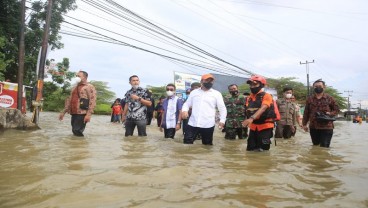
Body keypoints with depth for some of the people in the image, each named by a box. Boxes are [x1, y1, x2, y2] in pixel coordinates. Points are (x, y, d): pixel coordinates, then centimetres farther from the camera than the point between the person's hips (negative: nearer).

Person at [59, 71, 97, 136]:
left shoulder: (89, 87, -3)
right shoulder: (75, 88, 22)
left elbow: (92, 101, -13)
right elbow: (69, 100, 25)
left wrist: (89, 114, -22)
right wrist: (63, 112, 19)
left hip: (82, 114, -8)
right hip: (73, 113, 8)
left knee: (77, 132, -12)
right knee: (75, 132, 10)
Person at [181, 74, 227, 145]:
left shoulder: (216, 93, 6)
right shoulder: (194, 92, 12)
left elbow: (222, 108, 4)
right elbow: (187, 104, 15)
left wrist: (222, 120, -10)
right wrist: (184, 110, -8)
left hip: (208, 125, -1)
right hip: (192, 124, 2)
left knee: (207, 145, 8)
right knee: (187, 143, -1)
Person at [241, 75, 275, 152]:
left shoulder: (266, 96, -12)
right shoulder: (249, 98, 9)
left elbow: (262, 109, -28)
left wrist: (252, 118, -43)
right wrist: (247, 121, 6)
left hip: (265, 126, -6)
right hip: (253, 127, 6)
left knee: (263, 151, 1)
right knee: (250, 150, 11)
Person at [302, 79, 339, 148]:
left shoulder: (329, 98, 1)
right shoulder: (310, 99, 7)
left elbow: (336, 109, 8)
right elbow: (306, 112, 11)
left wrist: (330, 113, -12)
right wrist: (304, 124, 9)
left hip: (326, 127, -3)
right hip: (313, 127, 3)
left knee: (324, 147, -3)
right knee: (315, 146, 15)